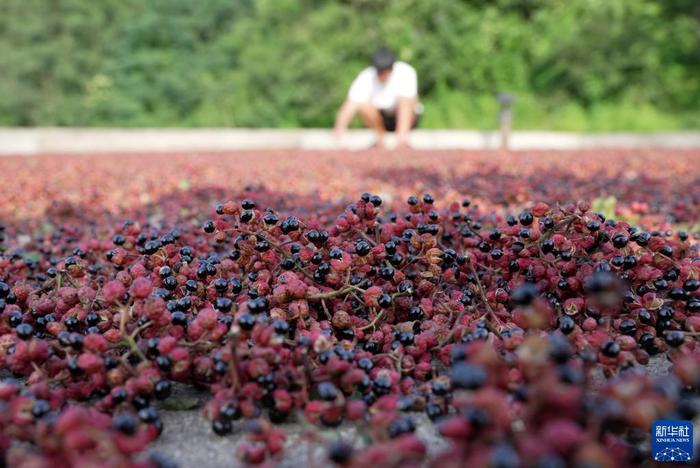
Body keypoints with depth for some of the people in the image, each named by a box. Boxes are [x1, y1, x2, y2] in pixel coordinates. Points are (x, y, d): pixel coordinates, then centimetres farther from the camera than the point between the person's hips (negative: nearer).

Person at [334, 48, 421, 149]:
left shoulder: (405, 72, -26)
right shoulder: (365, 78, -21)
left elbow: (405, 103, -38)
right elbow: (351, 105, -31)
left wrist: (402, 134, -49)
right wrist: (340, 129, -46)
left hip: (407, 118, -2)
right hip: (381, 118, 2)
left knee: (402, 102, -34)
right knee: (364, 105, -27)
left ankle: (403, 140, -10)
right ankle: (381, 136, -5)